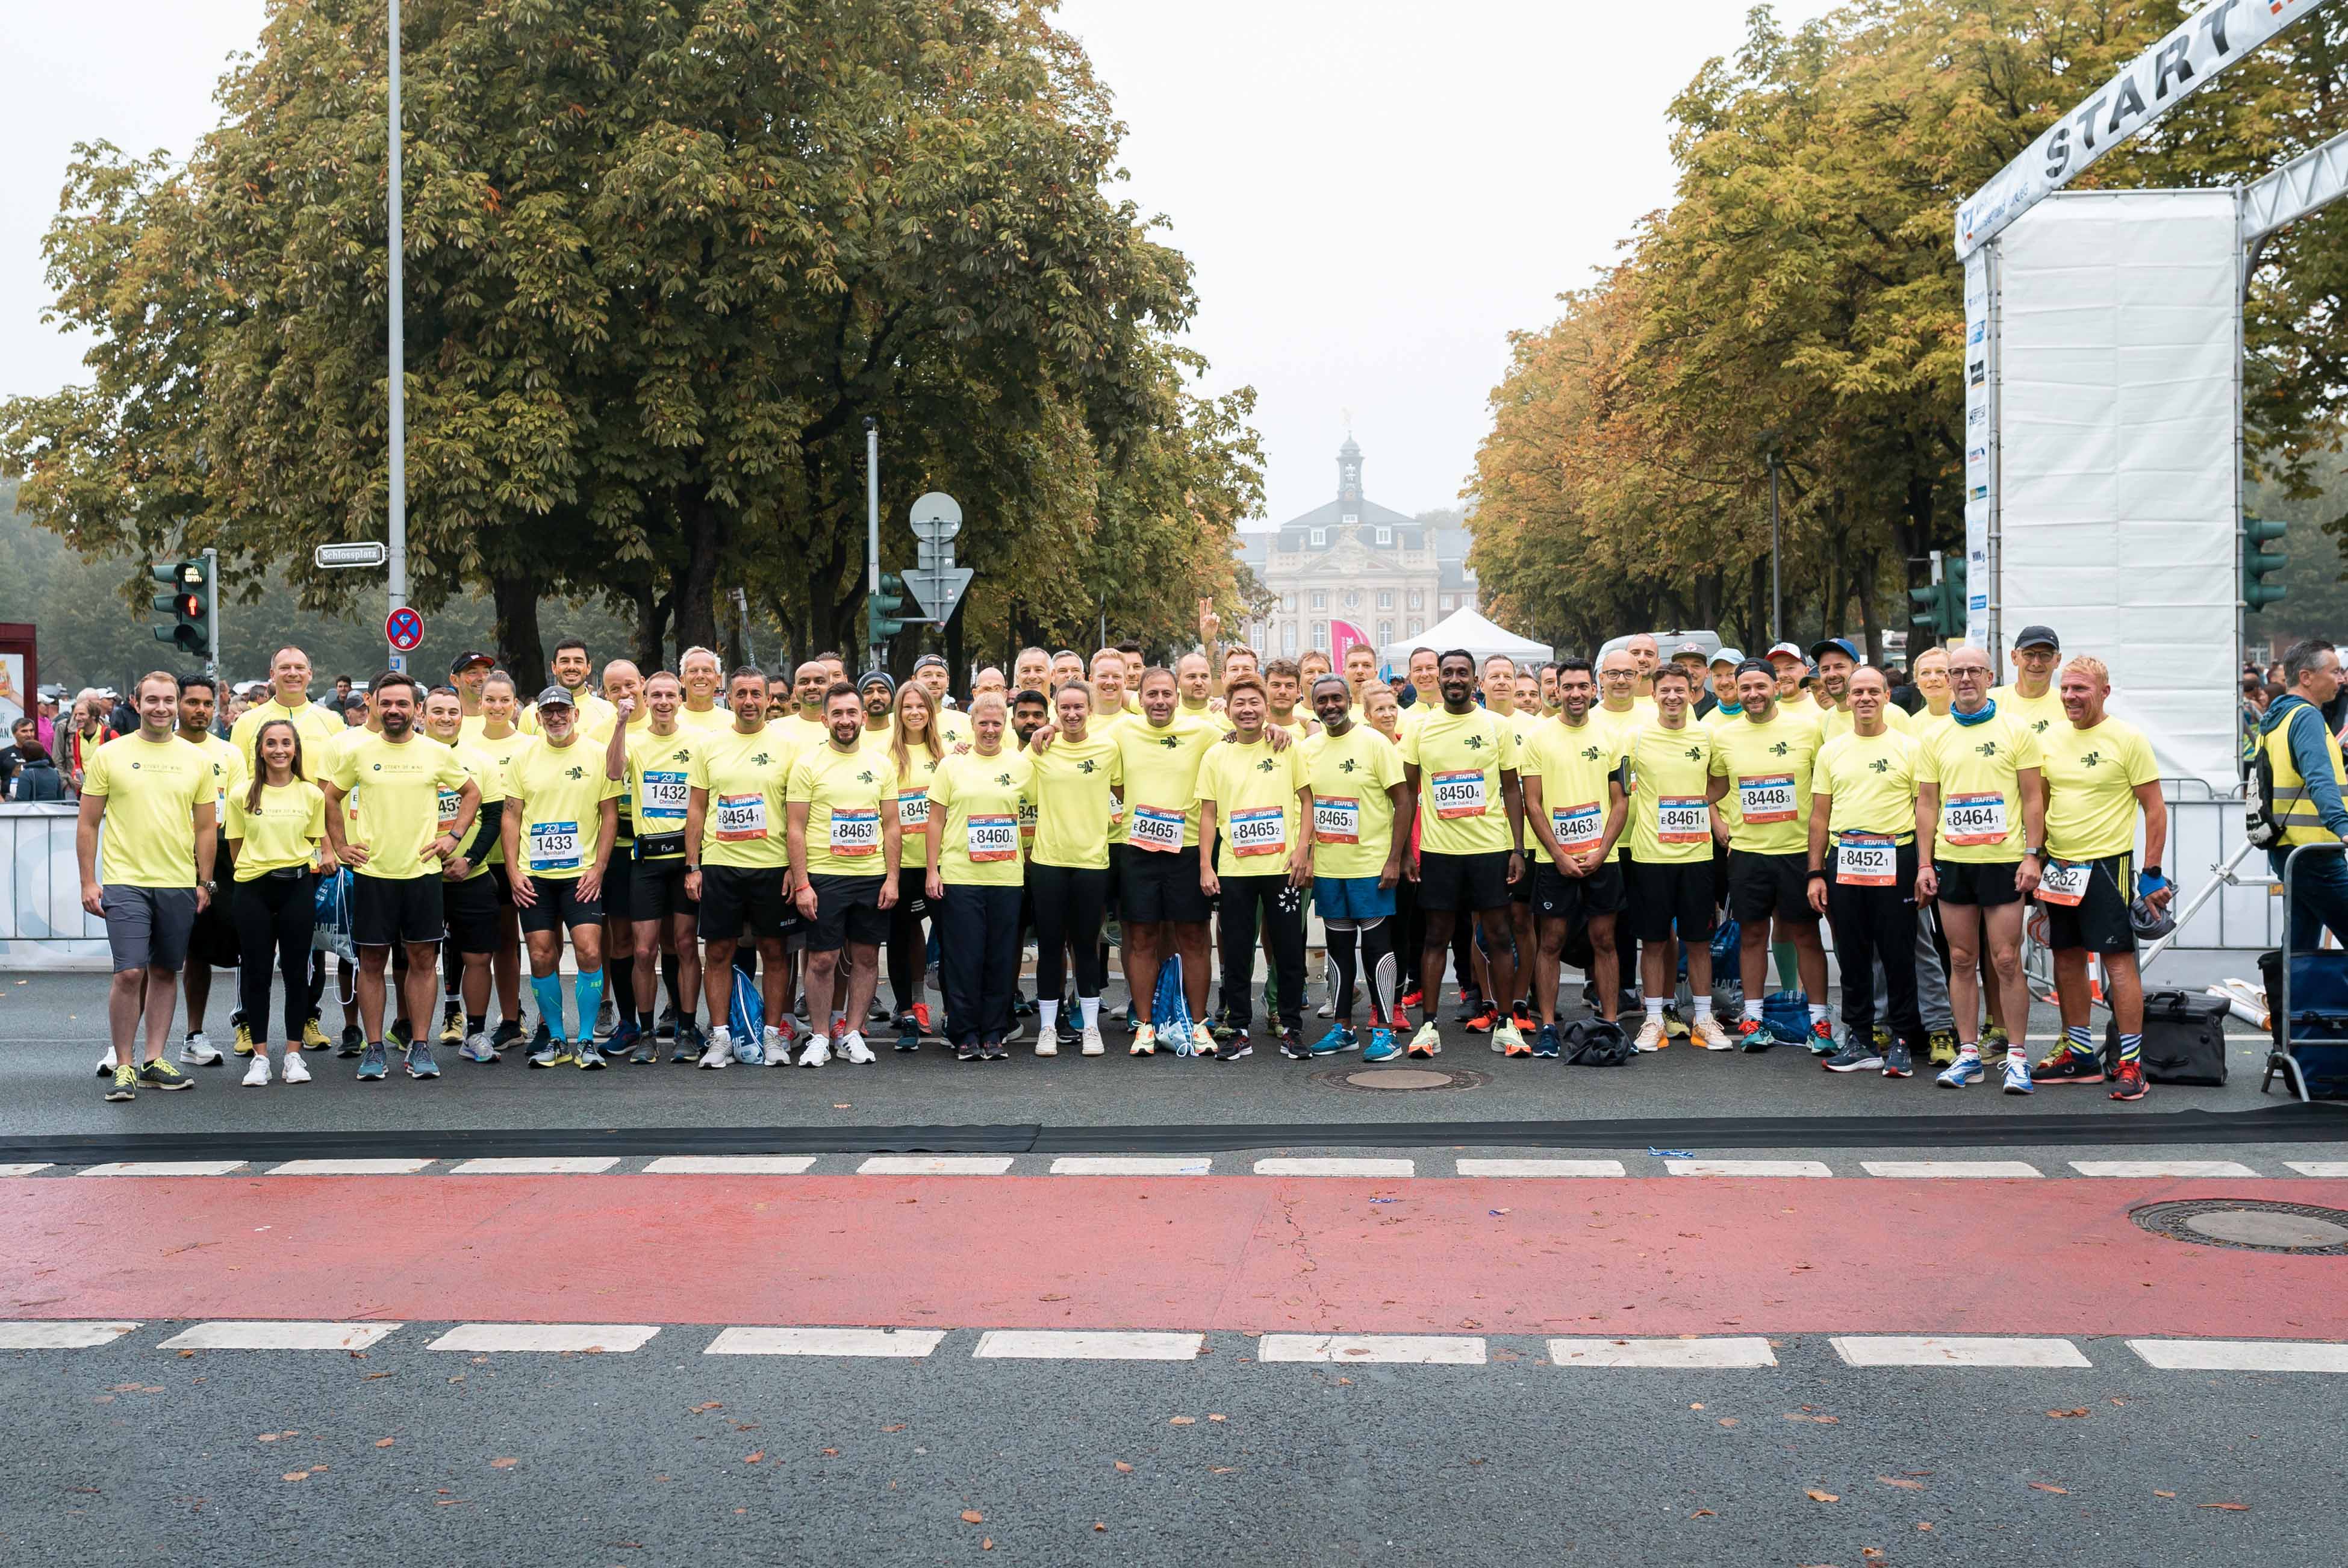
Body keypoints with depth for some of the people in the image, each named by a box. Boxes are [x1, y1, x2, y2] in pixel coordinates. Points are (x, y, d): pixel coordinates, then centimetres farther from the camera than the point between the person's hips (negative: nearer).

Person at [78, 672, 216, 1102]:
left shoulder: (197, 760, 8)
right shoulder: (109, 756, 1)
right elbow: (88, 824, 3)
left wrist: (204, 882, 6)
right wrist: (88, 882, -2)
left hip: (180, 885, 3)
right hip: (125, 883, -3)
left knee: (165, 973, 9)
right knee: (130, 973, -9)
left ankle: (154, 1061, 17)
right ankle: (123, 1066, 2)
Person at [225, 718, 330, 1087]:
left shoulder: (311, 794, 4)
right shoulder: (243, 794, 2)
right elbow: (237, 845, 8)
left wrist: (325, 857, -1)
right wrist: (261, 864, 0)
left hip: (297, 886, 0)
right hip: (253, 889, 0)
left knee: (296, 970, 3)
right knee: (255, 971, 2)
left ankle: (293, 1054, 12)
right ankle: (260, 1056, 11)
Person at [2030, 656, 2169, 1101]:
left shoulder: (2127, 738, -8)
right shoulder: (2050, 739, 7)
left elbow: (2155, 808, -6)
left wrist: (2152, 873, -10)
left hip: (2107, 863, -6)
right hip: (2058, 864, 6)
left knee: (2118, 960, -6)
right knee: (2067, 958, 11)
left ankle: (2131, 1064, 0)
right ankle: (2080, 1054, 22)